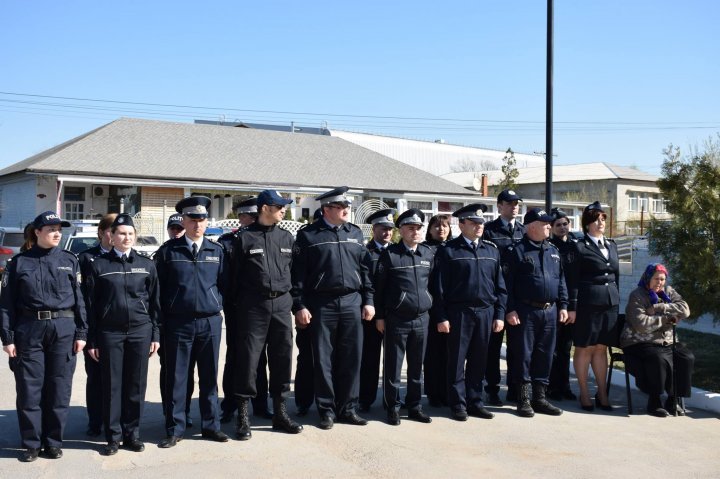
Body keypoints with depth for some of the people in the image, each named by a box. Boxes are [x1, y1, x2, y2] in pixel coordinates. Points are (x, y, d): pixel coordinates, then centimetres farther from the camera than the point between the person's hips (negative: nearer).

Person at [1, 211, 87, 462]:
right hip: (29, 329, -1)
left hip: (63, 329, 1)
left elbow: (79, 298, 7)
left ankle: (53, 441, 18)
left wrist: (81, 333, 1)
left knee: (59, 389, 6)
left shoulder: (69, 260, 8)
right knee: (29, 389, 4)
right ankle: (31, 443, 16)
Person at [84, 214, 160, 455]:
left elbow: (155, 301, 8)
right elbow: (91, 304, 4)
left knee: (136, 385, 5)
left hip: (140, 331, 1)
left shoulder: (146, 264, 7)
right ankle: (113, 436, 13)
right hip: (109, 332, -1)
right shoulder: (99, 265, 3)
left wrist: (155, 335, 4)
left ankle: (132, 433, 16)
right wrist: (91, 340, 0)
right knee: (112, 385, 3)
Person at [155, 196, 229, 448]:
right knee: (176, 377, 4)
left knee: (209, 376, 10)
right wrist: (162, 318, 0)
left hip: (210, 322, 2)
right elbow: (159, 286, 2)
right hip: (178, 323, -2)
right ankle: (174, 429, 15)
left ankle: (211, 425, 21)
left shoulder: (217, 251, 7)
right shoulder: (168, 250, 1)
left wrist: (218, 305, 2)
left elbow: (224, 284, 12)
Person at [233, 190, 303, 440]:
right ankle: (243, 416, 7)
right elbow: (235, 275, 1)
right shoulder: (245, 238, -1)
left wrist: (292, 300, 11)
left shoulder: (286, 237, 12)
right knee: (248, 358, -2)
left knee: (282, 357, 7)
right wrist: (240, 304, -1)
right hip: (254, 305, -4)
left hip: (281, 304, 4)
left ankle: (280, 412, 19)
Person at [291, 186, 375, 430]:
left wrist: (368, 301, 7)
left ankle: (347, 409, 17)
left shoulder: (355, 233, 11)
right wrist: (299, 306, -8)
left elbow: (365, 269, 12)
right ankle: (327, 410, 15)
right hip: (322, 305, -3)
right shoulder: (308, 235, -1)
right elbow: (298, 273, -3)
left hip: (352, 302, 4)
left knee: (351, 358, 6)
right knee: (324, 360, 4)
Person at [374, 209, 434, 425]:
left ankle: (414, 406, 21)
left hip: (421, 318, 4)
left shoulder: (429, 254, 8)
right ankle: (393, 408, 13)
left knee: (417, 365, 10)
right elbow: (379, 286, -1)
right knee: (393, 365, 3)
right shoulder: (389, 254, -3)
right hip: (396, 320, -3)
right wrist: (379, 316, -2)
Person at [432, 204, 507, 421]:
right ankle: (458, 404, 12)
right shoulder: (448, 250, -1)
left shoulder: (492, 250, 12)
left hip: (485, 312, 4)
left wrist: (499, 314, 6)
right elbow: (440, 287, -4)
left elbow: (500, 285, 13)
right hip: (459, 312, -4)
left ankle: (475, 402, 21)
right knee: (457, 360, 2)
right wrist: (441, 317, -8)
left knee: (479, 360, 10)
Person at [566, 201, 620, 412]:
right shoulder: (580, 247, -4)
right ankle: (584, 394, 12)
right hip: (588, 302, -5)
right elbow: (573, 280, -7)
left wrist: (616, 298, 13)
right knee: (585, 348, 3)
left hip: (611, 302, 5)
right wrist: (572, 307, -11)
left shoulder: (611, 245, 15)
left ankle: (602, 394, 17)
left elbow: (616, 274, 19)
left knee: (601, 348, 10)